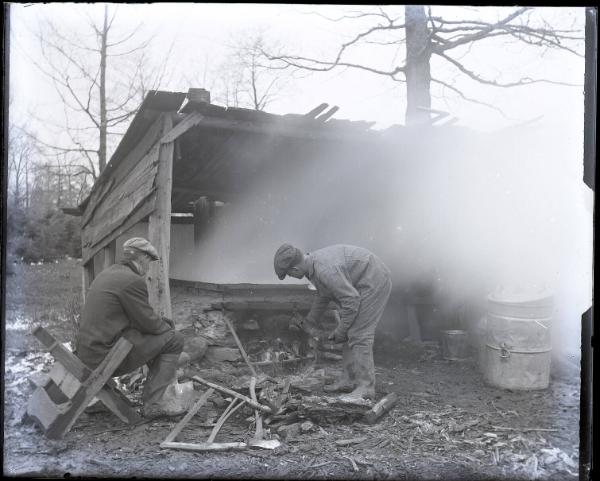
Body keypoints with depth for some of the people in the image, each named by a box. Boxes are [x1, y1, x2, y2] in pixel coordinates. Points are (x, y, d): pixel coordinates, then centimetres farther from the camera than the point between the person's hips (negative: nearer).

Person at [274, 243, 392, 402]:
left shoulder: (325, 270, -29)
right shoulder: (313, 261, 4)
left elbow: (351, 299, -26)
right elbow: (324, 294, 21)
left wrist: (341, 330, -15)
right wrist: (310, 321, 26)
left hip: (374, 281, -10)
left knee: (358, 334, -12)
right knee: (352, 333, 10)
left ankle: (365, 387, -8)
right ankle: (349, 380, 15)